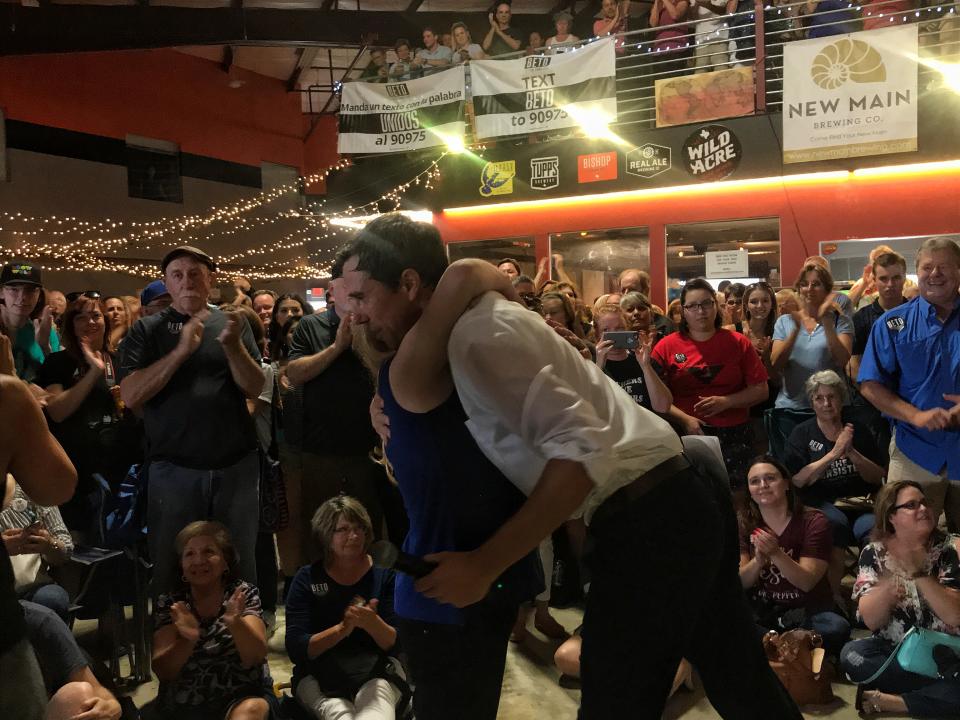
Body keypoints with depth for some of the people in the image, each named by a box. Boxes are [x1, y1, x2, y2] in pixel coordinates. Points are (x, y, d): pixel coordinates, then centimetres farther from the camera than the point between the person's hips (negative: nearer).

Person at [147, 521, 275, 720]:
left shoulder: (244, 593, 0)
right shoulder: (170, 601, 3)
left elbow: (256, 657, -12)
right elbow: (162, 671, -5)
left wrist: (235, 623, -32)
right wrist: (188, 639, -26)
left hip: (240, 697, -2)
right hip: (182, 703, 3)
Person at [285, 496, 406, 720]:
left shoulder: (384, 573, 5)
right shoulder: (307, 578, 3)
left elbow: (398, 644, 0)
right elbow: (295, 649, -5)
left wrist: (372, 623, -22)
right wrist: (342, 629, -22)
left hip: (377, 671, 0)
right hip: (319, 675, 0)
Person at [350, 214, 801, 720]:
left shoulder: (478, 334, -18)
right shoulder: (478, 322, 12)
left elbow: (584, 450, -25)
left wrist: (485, 564, -21)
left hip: (647, 521, -9)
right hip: (678, 501, 9)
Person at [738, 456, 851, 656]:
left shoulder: (814, 522, -6)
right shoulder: (743, 524, 2)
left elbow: (806, 582, -15)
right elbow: (740, 582, -4)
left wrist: (775, 553, -32)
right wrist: (758, 560, -25)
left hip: (808, 611, -1)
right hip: (761, 612, 1)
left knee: (837, 629, -33)